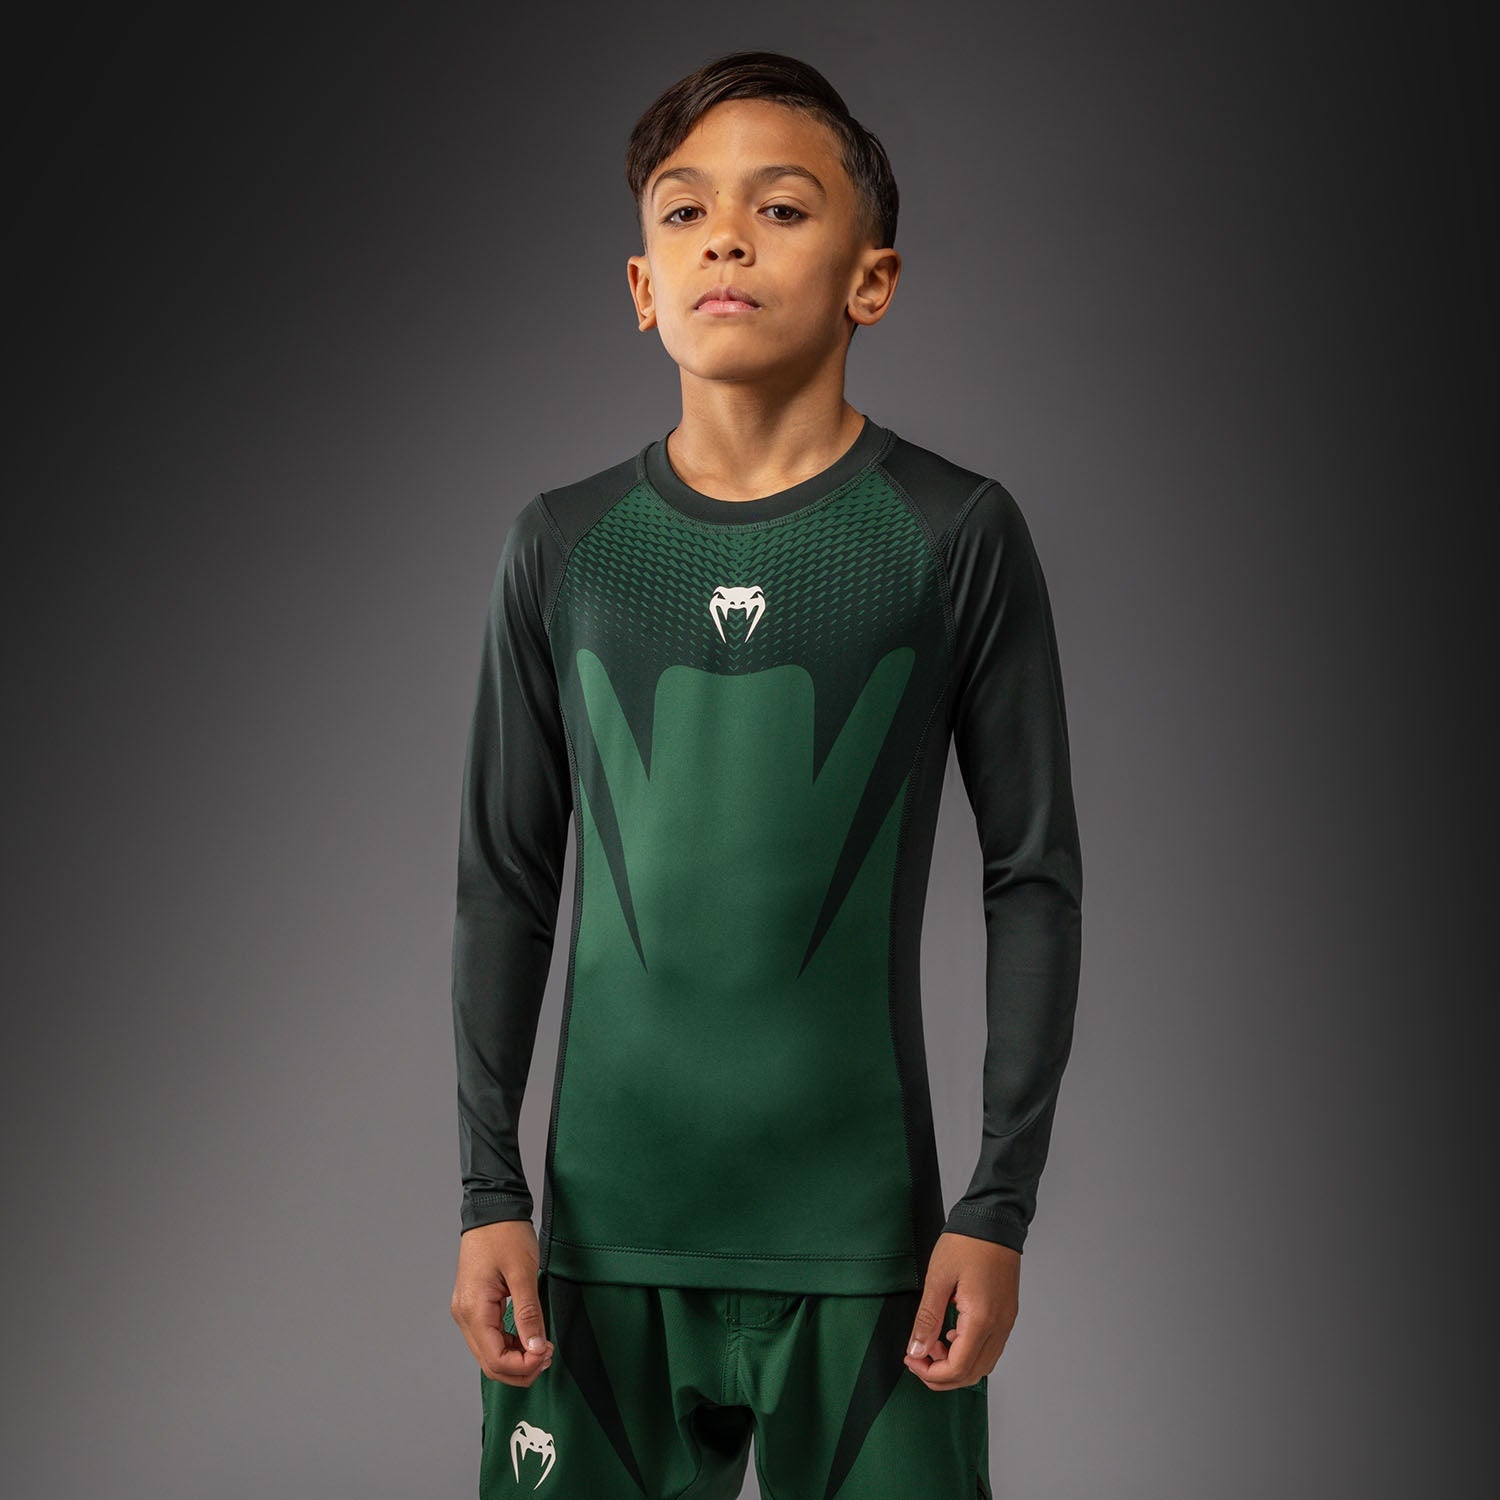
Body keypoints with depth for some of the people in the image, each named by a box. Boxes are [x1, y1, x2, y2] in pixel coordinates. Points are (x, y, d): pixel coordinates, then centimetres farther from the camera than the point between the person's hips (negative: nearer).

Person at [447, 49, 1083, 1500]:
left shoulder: (955, 536, -2)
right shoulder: (562, 547, 4)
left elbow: (1034, 877, 1)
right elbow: (505, 882, 9)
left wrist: (1001, 1204, -3)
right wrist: (489, 1191, 4)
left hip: (860, 1233, -1)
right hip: (609, 1225, 2)